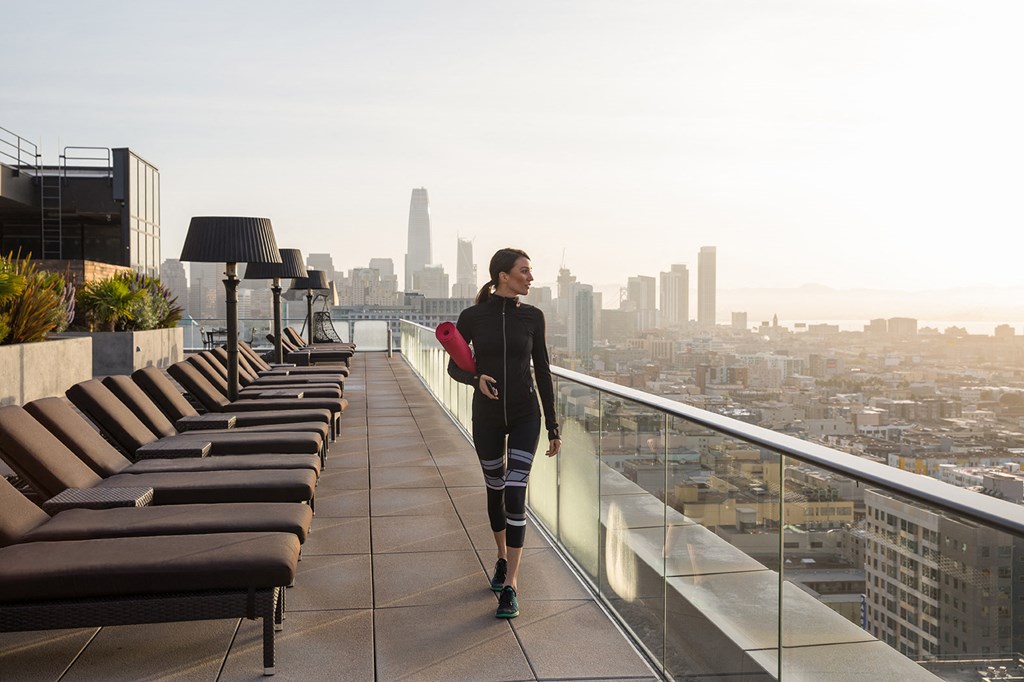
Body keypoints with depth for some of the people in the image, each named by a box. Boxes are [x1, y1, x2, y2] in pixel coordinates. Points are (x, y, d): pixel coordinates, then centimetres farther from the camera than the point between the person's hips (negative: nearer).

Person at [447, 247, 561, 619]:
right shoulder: (472, 317, -7)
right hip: (487, 416, 1)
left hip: (525, 415, 0)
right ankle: (502, 558, 41)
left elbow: (542, 372, 2)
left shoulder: (532, 316, -3)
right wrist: (476, 379, -21)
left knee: (515, 496, -10)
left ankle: (509, 586, -4)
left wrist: (553, 427, 3)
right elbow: (454, 366, 3)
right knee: (495, 490, 16)